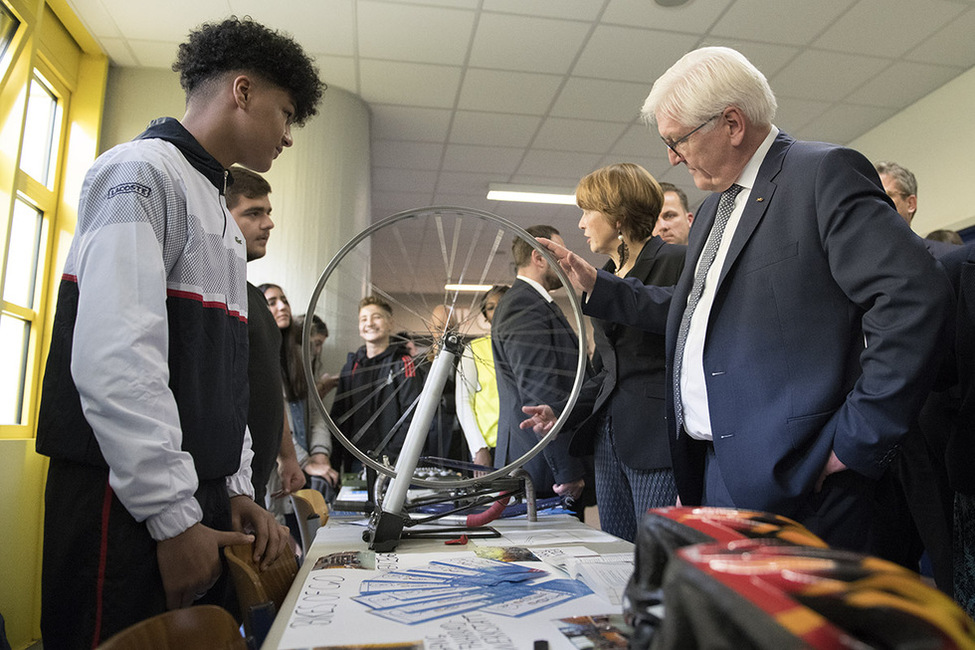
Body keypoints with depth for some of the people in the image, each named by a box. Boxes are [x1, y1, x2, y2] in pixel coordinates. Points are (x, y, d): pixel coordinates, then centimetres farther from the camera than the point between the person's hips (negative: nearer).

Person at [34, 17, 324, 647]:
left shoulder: (218, 213, 20)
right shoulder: (141, 171, -8)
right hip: (128, 504, -8)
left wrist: (236, 488, 12)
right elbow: (115, 360, -20)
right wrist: (173, 518, -18)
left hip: (200, 501, 8)